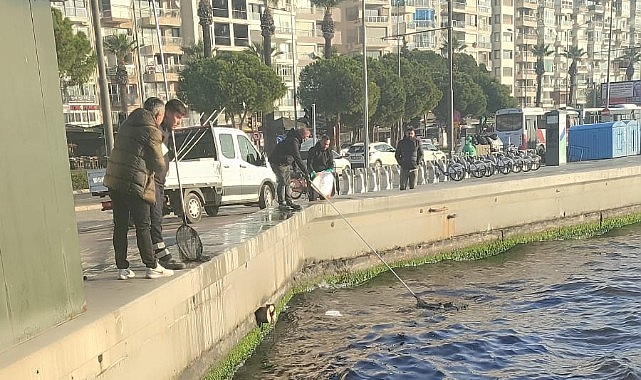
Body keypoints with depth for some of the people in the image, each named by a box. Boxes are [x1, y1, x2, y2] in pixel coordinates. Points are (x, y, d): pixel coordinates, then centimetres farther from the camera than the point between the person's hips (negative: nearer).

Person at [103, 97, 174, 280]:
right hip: (134, 183, -7)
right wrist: (162, 165, 15)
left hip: (114, 180, 7)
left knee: (120, 225, 11)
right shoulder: (152, 132, -8)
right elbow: (159, 165, -7)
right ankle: (152, 267, 8)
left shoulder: (126, 124, 16)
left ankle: (122, 268, 17)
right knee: (143, 226, 1)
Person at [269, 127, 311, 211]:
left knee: (287, 182, 11)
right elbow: (298, 159, -29)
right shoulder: (293, 141, -25)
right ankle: (281, 203, -5)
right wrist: (306, 173, -27)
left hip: (285, 162, 10)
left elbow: (296, 156, 18)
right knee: (282, 182, -10)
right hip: (278, 162, -10)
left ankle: (289, 202, 17)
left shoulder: (296, 140, 8)